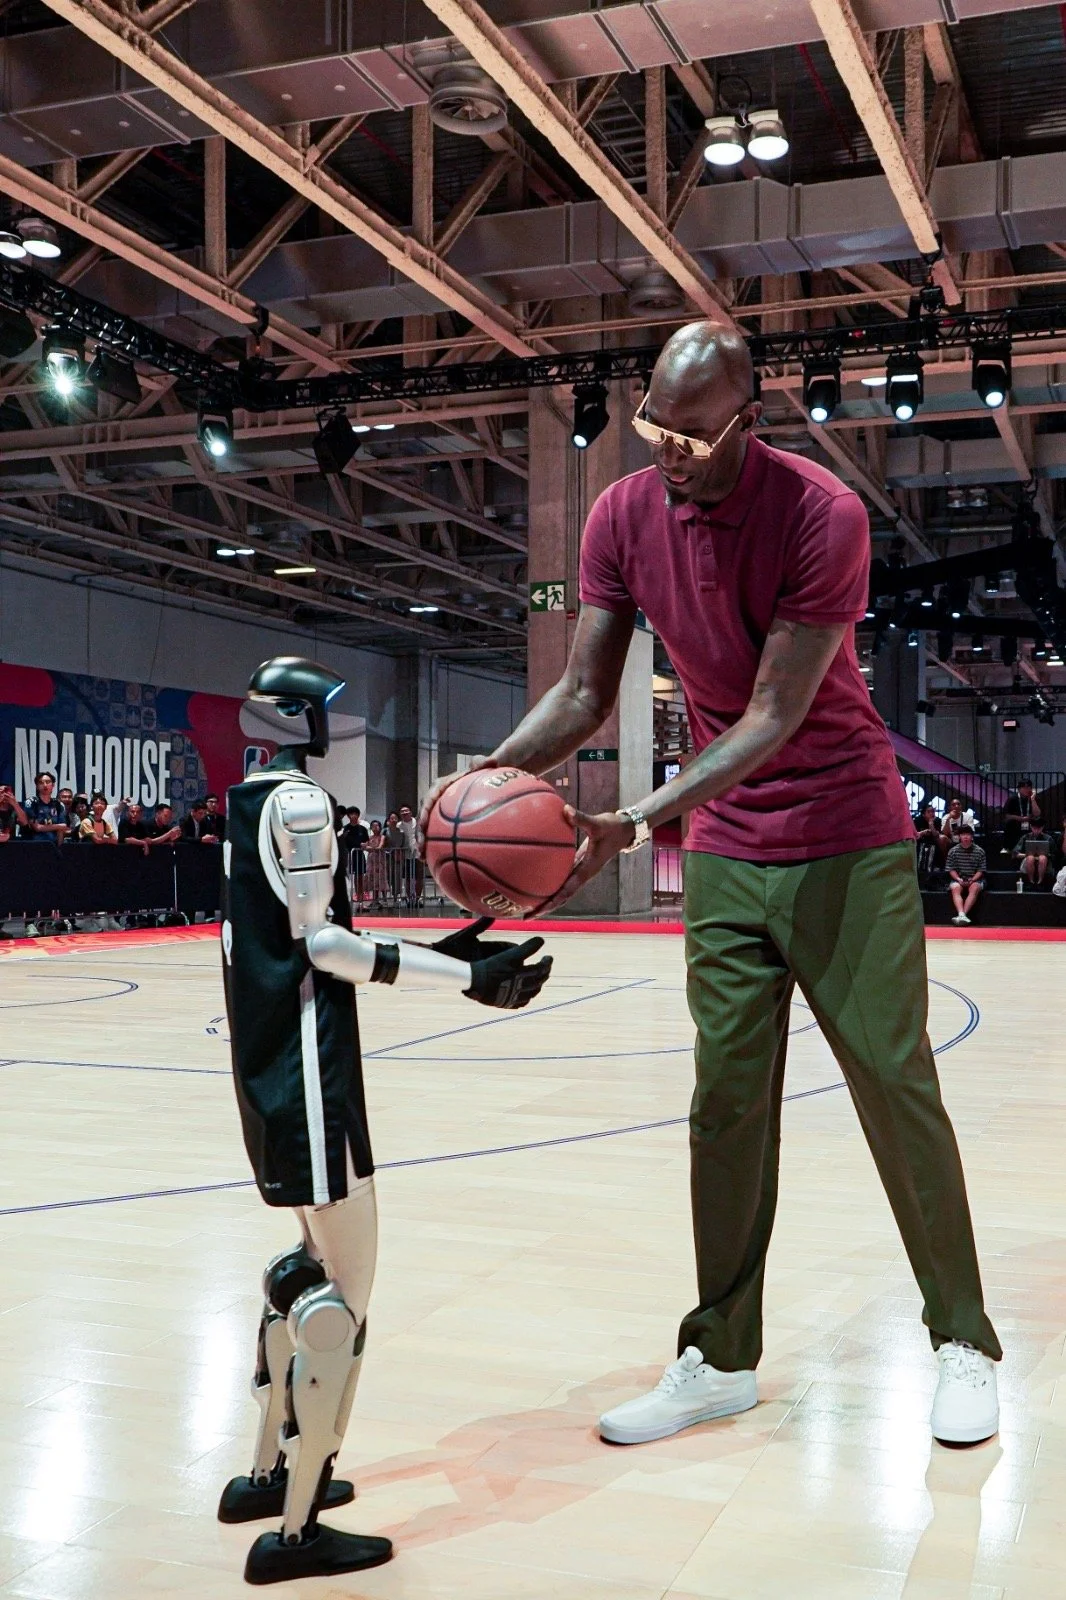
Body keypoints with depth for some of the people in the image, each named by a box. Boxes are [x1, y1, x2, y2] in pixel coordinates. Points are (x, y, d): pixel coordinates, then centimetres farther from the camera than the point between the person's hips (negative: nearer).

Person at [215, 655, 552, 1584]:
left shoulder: (253, 796, 15)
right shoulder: (299, 797, -12)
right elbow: (321, 944, -19)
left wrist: (437, 956, 11)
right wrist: (466, 976, -23)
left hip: (274, 1061, 10)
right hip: (306, 1064, -10)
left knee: (317, 1261, 20)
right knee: (344, 1288, -3)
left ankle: (267, 1474, 31)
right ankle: (295, 1532, 3)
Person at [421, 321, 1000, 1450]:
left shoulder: (822, 516, -20)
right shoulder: (622, 518, -4)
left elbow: (774, 719, -24)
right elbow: (585, 691, -2)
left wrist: (635, 825, -32)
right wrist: (490, 773, -21)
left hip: (845, 839, -4)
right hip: (723, 850, 4)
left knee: (894, 1081, 0)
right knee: (727, 1097, 3)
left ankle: (965, 1345, 15)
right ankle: (721, 1359, 12)